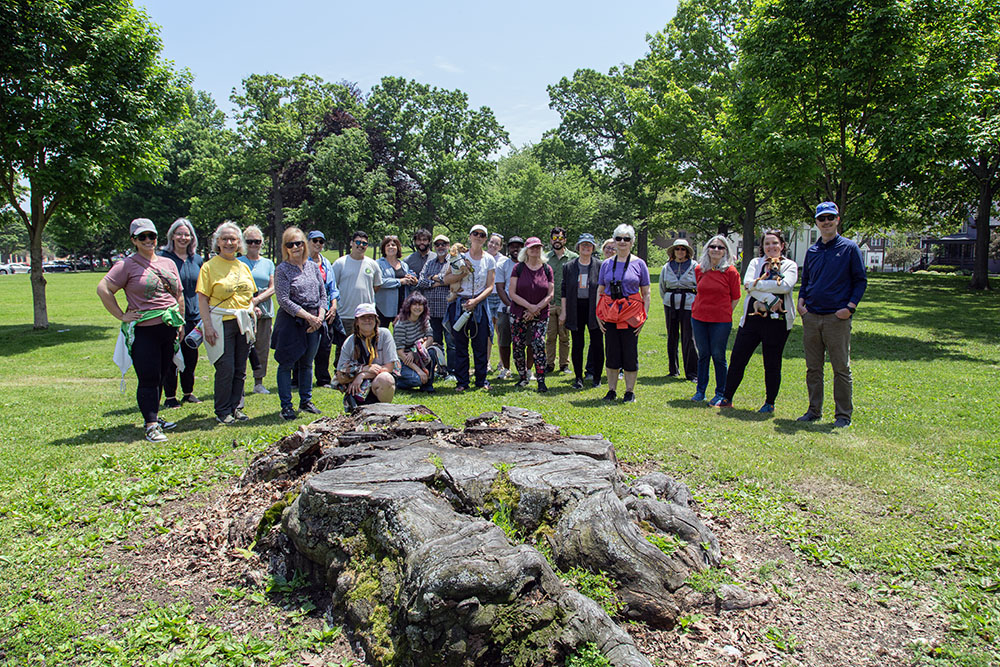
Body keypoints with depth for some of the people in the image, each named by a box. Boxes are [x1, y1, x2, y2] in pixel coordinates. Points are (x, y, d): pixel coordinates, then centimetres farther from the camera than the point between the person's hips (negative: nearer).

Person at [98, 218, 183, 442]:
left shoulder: (168, 263, 13)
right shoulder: (127, 265, -3)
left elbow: (179, 294, 21)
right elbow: (103, 289, -6)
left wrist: (181, 322, 16)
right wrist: (121, 316, -8)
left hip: (169, 329, 5)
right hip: (144, 331, -5)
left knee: (162, 376, 13)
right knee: (148, 379, -5)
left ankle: (154, 416, 27)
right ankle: (151, 425, 0)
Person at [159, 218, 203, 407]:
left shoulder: (197, 259, 10)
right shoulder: (163, 258, -5)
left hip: (194, 316, 5)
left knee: (191, 356, 11)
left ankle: (188, 392, 25)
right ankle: (170, 396, 12)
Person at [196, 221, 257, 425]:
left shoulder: (244, 267, 14)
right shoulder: (209, 266, -2)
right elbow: (202, 299, -7)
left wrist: (253, 321, 12)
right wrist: (208, 326, -14)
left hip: (243, 323, 5)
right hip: (222, 323, -5)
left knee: (240, 369, 9)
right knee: (226, 368, -4)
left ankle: (236, 407, 21)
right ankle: (222, 411, 9)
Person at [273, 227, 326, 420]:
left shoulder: (314, 266, 9)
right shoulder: (282, 269, -5)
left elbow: (323, 295, 11)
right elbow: (284, 300, -12)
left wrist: (319, 317, -4)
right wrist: (307, 316, -15)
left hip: (314, 322, 5)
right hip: (290, 321, -4)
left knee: (307, 363, 14)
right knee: (286, 364, 0)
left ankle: (306, 401, 26)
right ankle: (286, 406, 9)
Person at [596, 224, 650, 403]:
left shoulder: (639, 264, 3)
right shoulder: (607, 264, 9)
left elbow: (646, 293, 3)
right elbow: (600, 291, 12)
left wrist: (644, 316, -5)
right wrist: (598, 314, 2)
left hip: (631, 313, -2)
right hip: (609, 313, 2)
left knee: (630, 353, 2)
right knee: (611, 352, 6)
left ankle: (630, 391, 14)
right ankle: (612, 390, 18)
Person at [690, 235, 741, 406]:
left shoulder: (730, 271, -7)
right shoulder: (699, 269, 4)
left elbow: (735, 297, 1)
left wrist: (723, 312, 0)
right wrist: (704, 308, 13)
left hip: (721, 320, -3)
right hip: (699, 318, 3)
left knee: (718, 356, 2)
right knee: (703, 355, 11)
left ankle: (720, 393, 14)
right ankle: (700, 391, 20)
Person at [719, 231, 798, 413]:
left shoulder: (790, 266, 5)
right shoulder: (756, 262, 12)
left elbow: (785, 286, -15)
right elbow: (747, 283, -7)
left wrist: (757, 284, -12)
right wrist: (770, 299, -17)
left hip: (776, 321, -2)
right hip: (752, 318, 2)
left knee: (772, 364, 6)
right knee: (737, 359, 3)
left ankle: (770, 403, 20)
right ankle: (727, 399, 14)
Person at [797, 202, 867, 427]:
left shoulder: (850, 248, 2)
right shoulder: (812, 251, 15)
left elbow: (861, 280, 1)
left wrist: (850, 307, -10)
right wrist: (801, 302, 5)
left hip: (837, 317, -4)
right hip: (811, 317, 5)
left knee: (841, 368, -1)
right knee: (813, 368, 9)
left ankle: (844, 415, 7)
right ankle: (814, 410, 18)